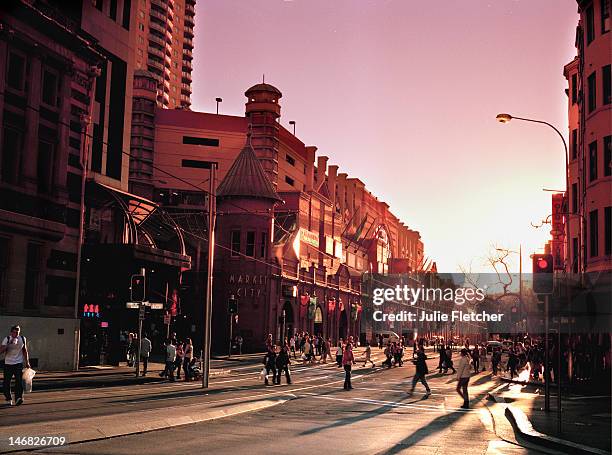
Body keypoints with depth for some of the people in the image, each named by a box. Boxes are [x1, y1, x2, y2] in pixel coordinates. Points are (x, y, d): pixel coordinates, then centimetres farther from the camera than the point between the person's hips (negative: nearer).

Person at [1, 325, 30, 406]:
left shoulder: (23, 339, 2)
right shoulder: (7, 339, -6)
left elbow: (25, 351, 14)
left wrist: (27, 362, 12)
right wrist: (8, 344, -25)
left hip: (18, 363, 0)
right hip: (8, 363, 0)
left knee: (19, 381, -14)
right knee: (6, 382, 1)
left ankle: (18, 398, -17)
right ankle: (8, 399, 17)